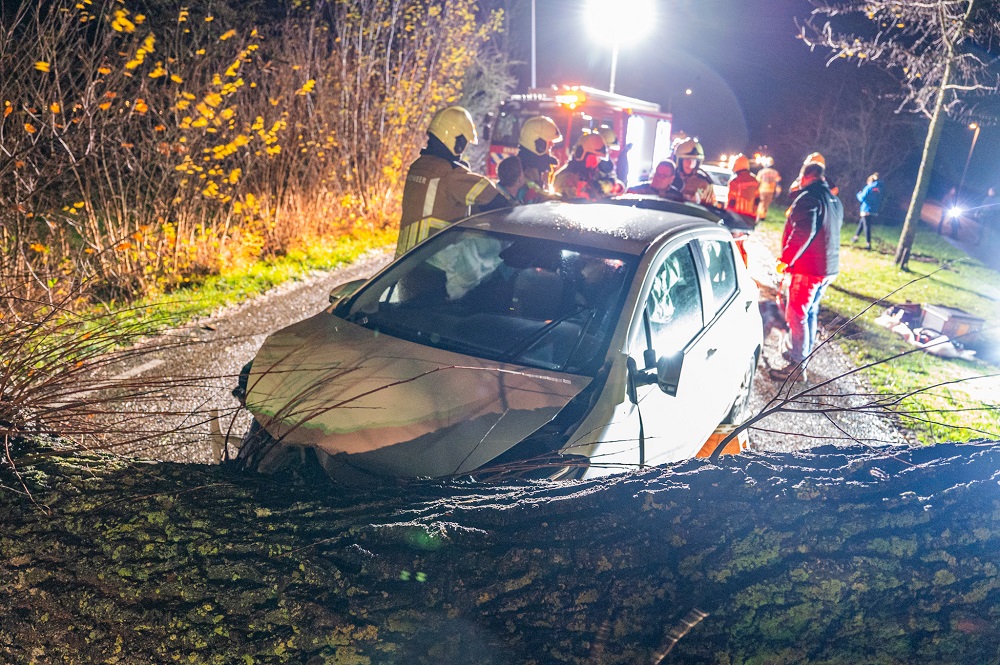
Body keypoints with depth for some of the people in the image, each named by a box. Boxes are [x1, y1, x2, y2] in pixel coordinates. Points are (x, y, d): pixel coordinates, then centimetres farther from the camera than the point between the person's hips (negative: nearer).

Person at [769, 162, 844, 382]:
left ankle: (797, 366, -1)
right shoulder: (836, 202, 16)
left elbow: (803, 232, -25)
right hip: (829, 267, 9)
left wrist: (785, 259, -19)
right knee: (811, 312, 21)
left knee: (796, 315, -4)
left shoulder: (809, 197, -14)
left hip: (808, 268, -9)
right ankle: (804, 352, 34)